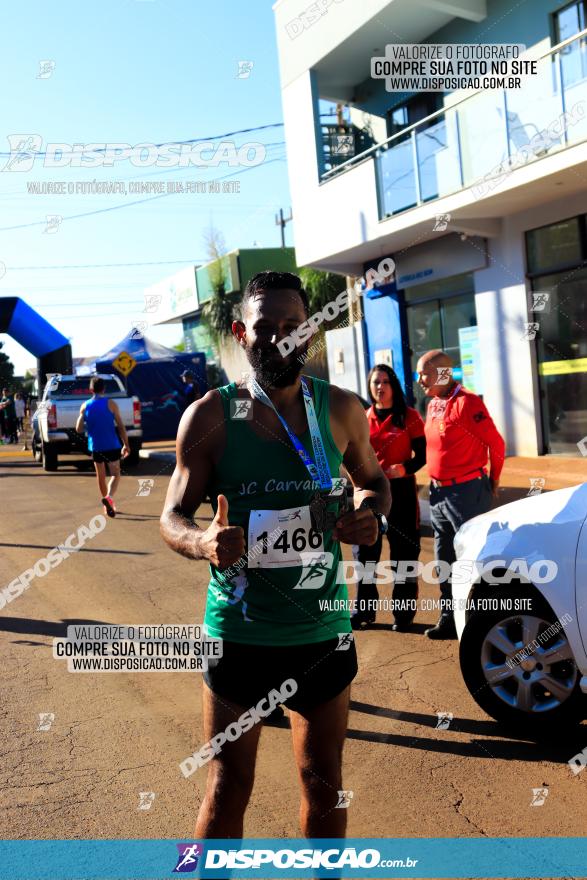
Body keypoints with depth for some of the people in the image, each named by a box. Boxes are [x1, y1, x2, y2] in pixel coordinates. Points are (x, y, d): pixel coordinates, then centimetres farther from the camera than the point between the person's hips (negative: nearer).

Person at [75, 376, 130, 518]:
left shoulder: (85, 406, 2)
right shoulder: (110, 404, -6)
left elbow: (79, 429, 2)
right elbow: (120, 426, -6)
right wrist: (126, 445, 2)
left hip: (95, 446, 3)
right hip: (112, 446, -3)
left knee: (101, 476, 16)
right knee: (115, 474, 5)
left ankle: (108, 505, 23)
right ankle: (109, 497, -21)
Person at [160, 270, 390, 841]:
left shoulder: (341, 408, -1)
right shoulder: (209, 416, -8)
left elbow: (373, 479, 15)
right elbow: (172, 516, -3)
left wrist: (370, 514, -8)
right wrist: (203, 543, -26)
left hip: (323, 629, 3)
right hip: (239, 634, -2)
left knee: (325, 781, 19)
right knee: (228, 788, 12)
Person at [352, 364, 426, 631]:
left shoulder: (409, 416, 1)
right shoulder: (363, 418, 9)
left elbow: (422, 453, -2)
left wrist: (406, 468, -20)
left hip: (401, 490, -2)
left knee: (403, 550, 3)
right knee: (366, 550, 7)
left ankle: (403, 612, 13)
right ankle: (364, 608, 18)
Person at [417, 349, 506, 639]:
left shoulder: (466, 402, -14)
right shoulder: (433, 405, 12)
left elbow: (496, 442, -11)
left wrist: (493, 480, 0)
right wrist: (437, 483, 16)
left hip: (466, 492, -9)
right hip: (438, 493, 9)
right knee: (445, 560, 14)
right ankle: (449, 619, 25)